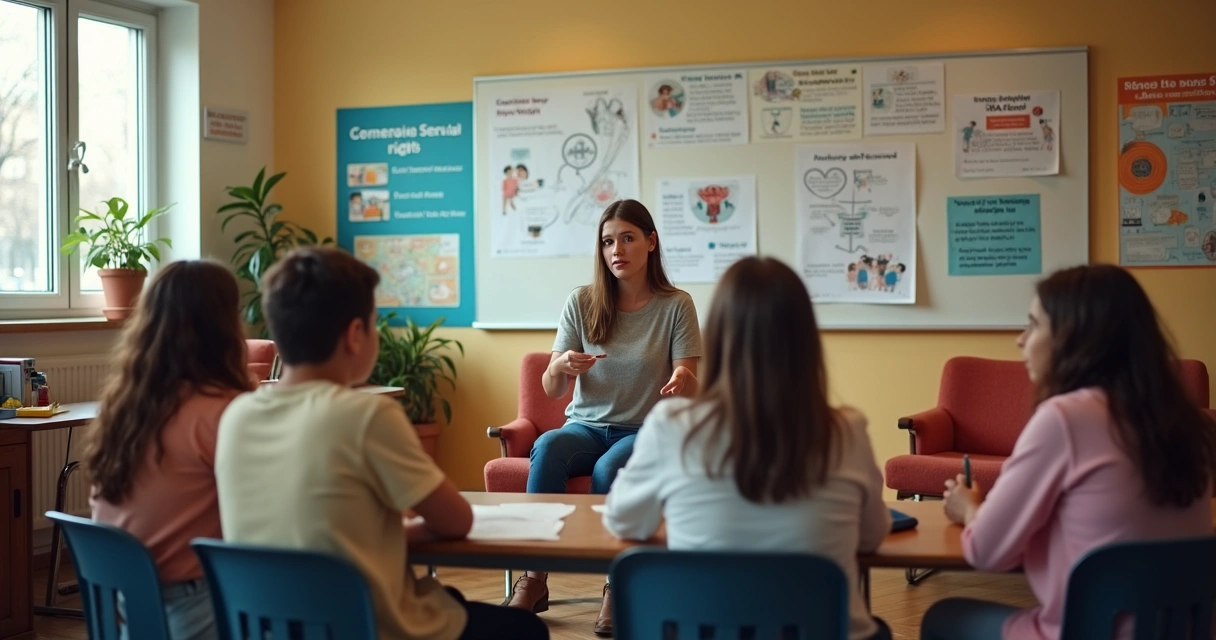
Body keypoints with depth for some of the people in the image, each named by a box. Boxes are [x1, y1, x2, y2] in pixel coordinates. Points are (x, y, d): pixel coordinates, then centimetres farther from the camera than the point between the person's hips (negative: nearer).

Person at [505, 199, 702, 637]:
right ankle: (534, 578, -27)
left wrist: (682, 382, -32)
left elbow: (690, 389, -7)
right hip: (586, 425, 2)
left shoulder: (676, 306, -2)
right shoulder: (581, 303, 2)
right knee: (548, 447, -32)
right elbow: (550, 390, 1)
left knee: (608, 469, -35)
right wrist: (561, 367, -23)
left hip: (645, 432, -2)